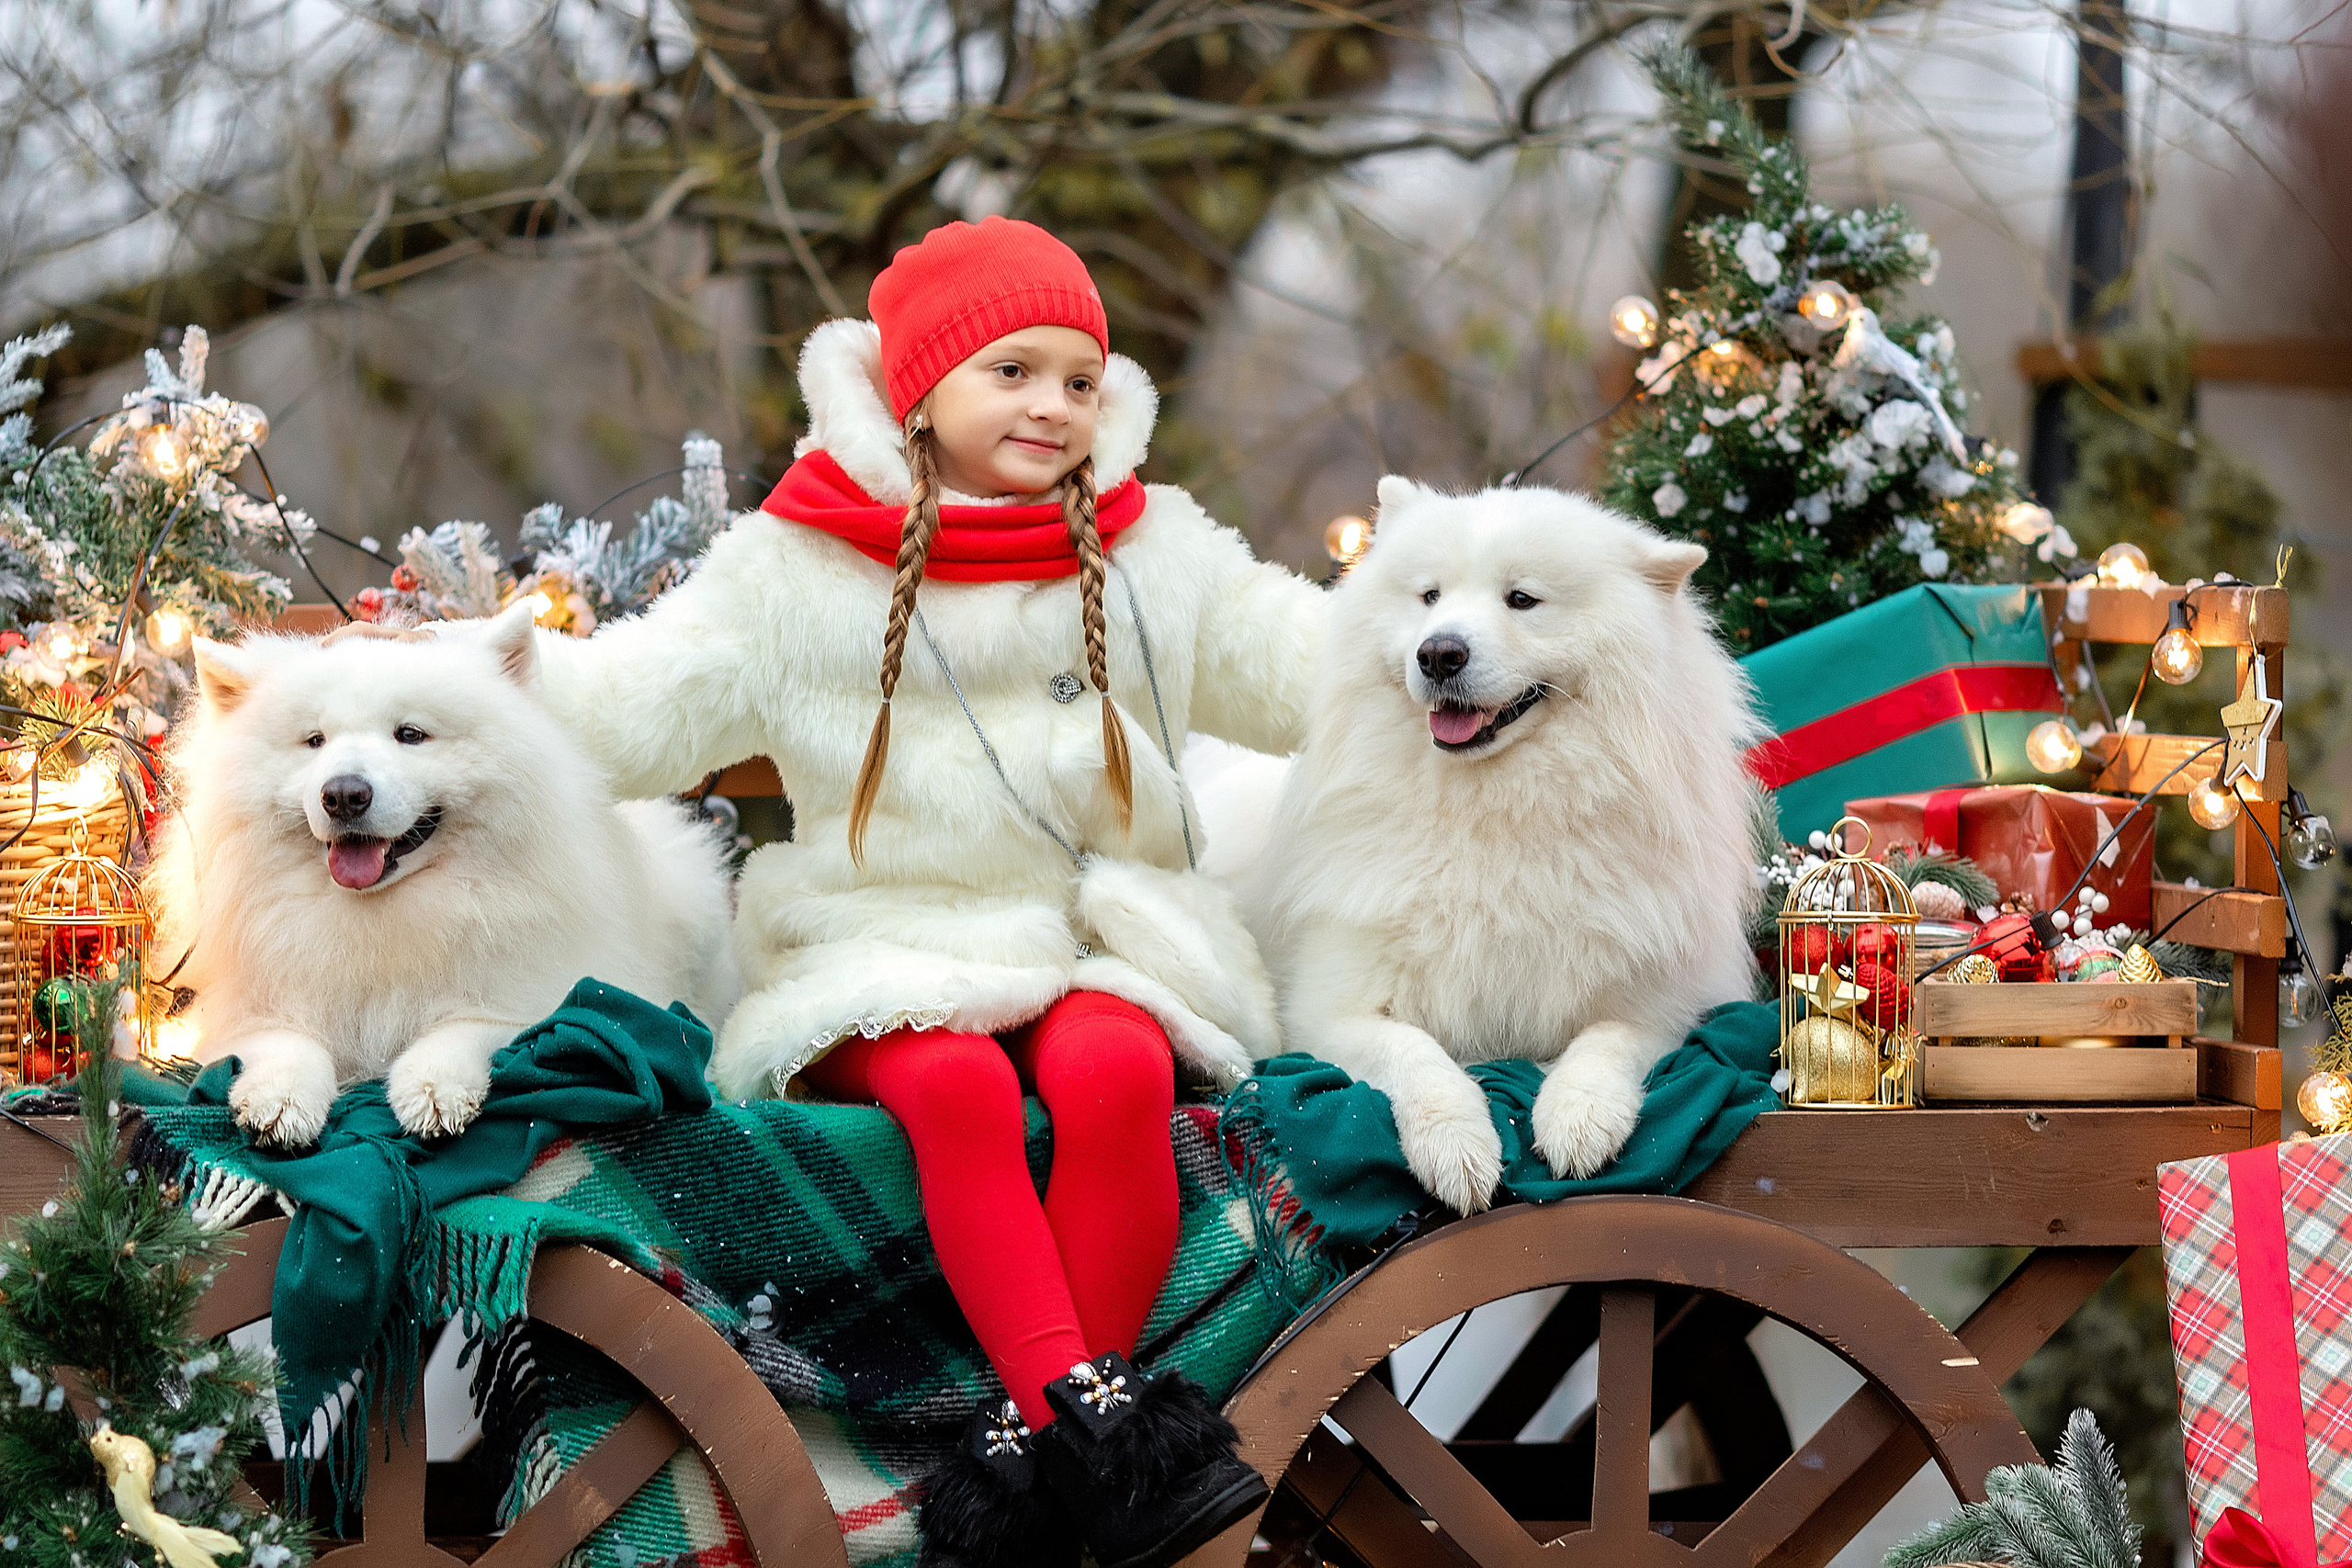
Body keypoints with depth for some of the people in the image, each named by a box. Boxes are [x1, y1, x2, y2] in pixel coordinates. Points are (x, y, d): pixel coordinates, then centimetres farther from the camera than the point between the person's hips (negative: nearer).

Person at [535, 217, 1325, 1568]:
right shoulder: (797, 564, 6)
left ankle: (1033, 1454, -30)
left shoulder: (1155, 551, 13)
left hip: (1101, 939, 1)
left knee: (1114, 1071, -34)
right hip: (888, 950, -1)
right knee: (956, 1085, -35)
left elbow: (1306, 663, 17)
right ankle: (1101, 1416, -41)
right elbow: (634, 710, 5)